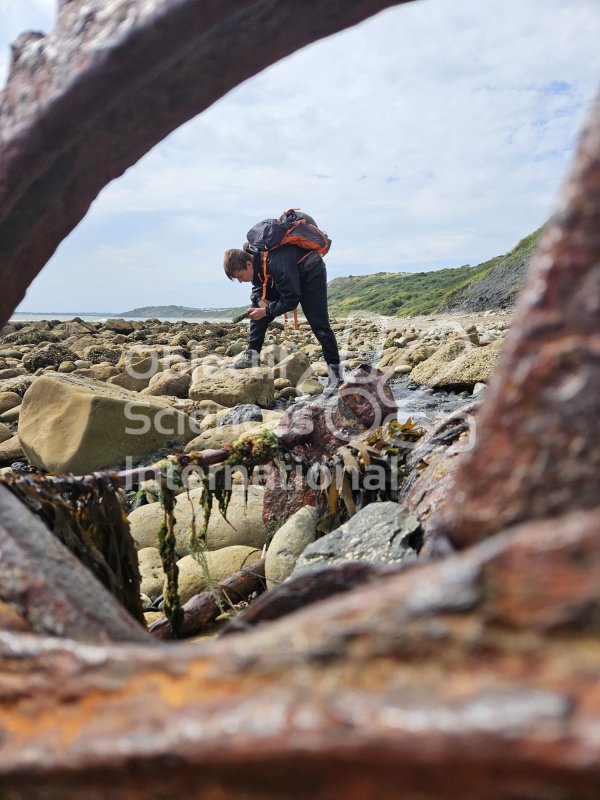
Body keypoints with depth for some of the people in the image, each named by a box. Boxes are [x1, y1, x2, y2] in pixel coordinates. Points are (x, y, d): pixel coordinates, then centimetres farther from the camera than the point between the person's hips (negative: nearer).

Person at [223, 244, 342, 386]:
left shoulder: (276, 264, -41)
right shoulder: (250, 257, -16)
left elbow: (291, 300, -34)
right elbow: (257, 286, 0)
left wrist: (266, 311, -30)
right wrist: (260, 300, -21)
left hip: (311, 273, -8)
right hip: (286, 277, 8)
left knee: (318, 322, -13)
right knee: (257, 311, -6)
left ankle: (335, 369, -5)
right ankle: (252, 354, -1)